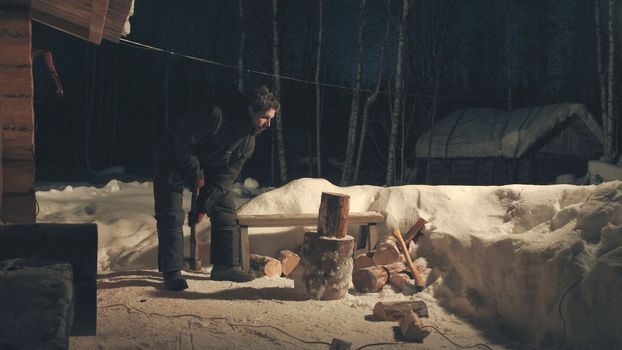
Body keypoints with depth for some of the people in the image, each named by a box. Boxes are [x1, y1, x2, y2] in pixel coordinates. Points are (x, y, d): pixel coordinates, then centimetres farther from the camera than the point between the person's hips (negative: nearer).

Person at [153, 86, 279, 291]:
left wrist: (206, 205, -14)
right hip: (173, 162, -7)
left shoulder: (249, 140, -9)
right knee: (171, 217, -13)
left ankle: (225, 266, 10)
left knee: (226, 213, 2)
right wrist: (196, 175, -20)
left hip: (207, 168, 7)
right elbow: (182, 143, -29)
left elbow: (228, 174, -8)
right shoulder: (214, 115, -33)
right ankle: (172, 272, -8)